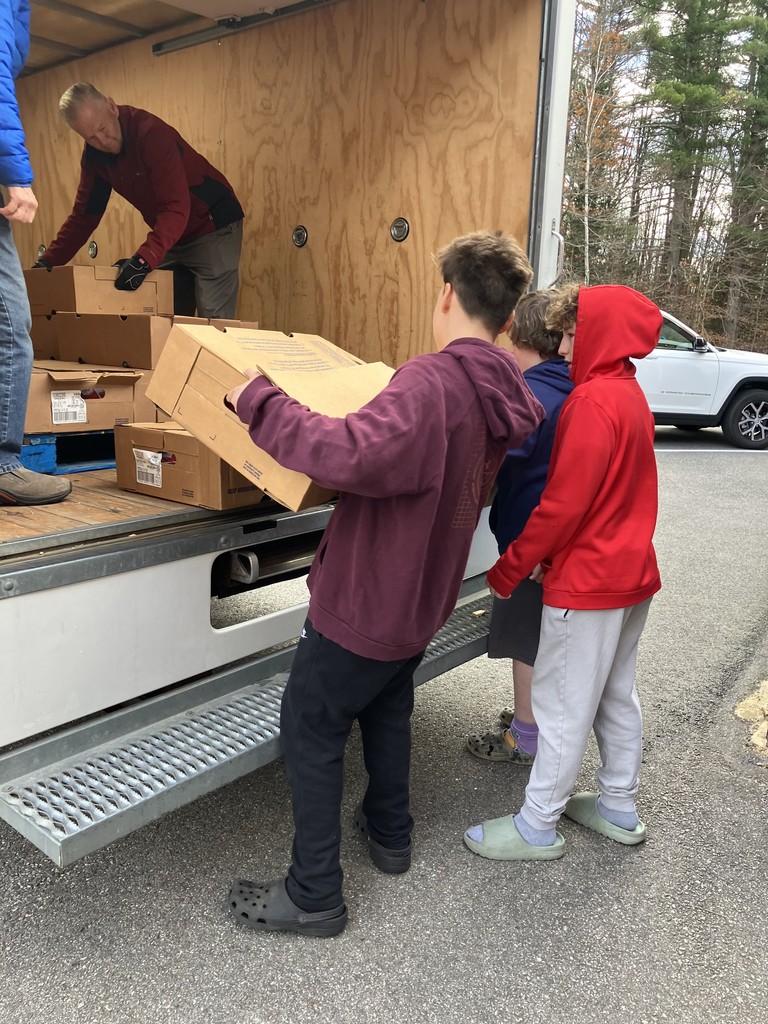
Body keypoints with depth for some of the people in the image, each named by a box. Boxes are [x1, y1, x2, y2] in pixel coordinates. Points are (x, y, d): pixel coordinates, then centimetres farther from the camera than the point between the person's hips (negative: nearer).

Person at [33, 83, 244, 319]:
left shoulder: (151, 132, -25)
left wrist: (145, 257, -43)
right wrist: (47, 261, -7)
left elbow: (176, 207, -33)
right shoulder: (94, 156, -3)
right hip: (172, 236, 7)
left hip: (213, 227, -7)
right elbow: (84, 215, 2)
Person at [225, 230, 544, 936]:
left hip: (365, 599, -8)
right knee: (388, 707, 28)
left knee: (310, 728, 7)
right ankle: (391, 833, 45)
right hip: (420, 596, 8)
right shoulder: (504, 397, 1)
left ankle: (314, 895, 19)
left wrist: (260, 401, -32)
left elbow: (355, 455, -45)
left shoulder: (430, 383, -27)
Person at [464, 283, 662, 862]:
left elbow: (563, 504, -23)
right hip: (632, 574, 10)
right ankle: (620, 809, 35)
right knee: (616, 697, 19)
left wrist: (508, 570, -12)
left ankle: (537, 829, 17)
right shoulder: (631, 395, 11)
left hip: (587, 583, -10)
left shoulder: (593, 402, -20)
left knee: (564, 707, 2)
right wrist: (545, 557, 10)